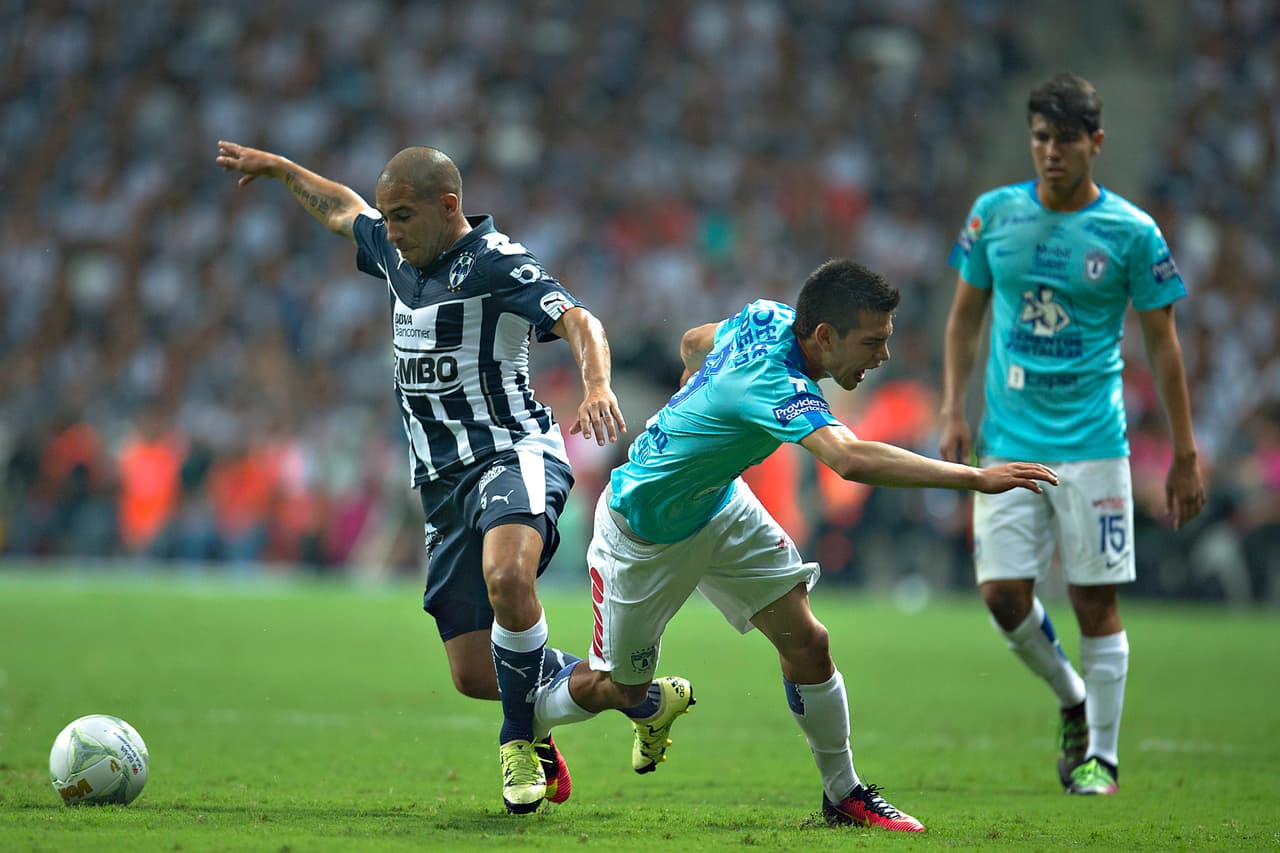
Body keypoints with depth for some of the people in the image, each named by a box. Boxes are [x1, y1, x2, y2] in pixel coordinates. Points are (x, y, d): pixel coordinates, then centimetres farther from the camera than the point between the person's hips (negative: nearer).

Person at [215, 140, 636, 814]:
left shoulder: (496, 262, -10)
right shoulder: (398, 255, 14)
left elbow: (576, 321, -24)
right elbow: (343, 209, 36)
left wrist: (597, 386, -42)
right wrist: (276, 167, 42)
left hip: (513, 455, -8)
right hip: (444, 484, 8)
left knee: (506, 579, -39)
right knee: (474, 675, 1)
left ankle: (522, 742, -17)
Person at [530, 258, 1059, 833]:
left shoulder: (769, 318, -14)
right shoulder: (773, 382, -40)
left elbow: (693, 342, 8)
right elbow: (850, 460, -57)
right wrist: (975, 478, -58)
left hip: (719, 504, 8)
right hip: (642, 531, -8)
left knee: (805, 640, -5)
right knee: (618, 688, 10)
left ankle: (843, 793, 8)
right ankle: (525, 728, 40)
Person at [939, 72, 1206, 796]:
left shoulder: (1131, 233, -4)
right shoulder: (994, 215, 4)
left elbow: (1163, 344, 1)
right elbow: (966, 316, 14)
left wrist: (1185, 455, 0)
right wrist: (954, 411, 4)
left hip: (1092, 443, -3)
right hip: (1008, 439, 3)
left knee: (1096, 599, -3)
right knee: (1004, 593, -3)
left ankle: (1102, 756, 9)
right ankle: (1073, 701, 23)